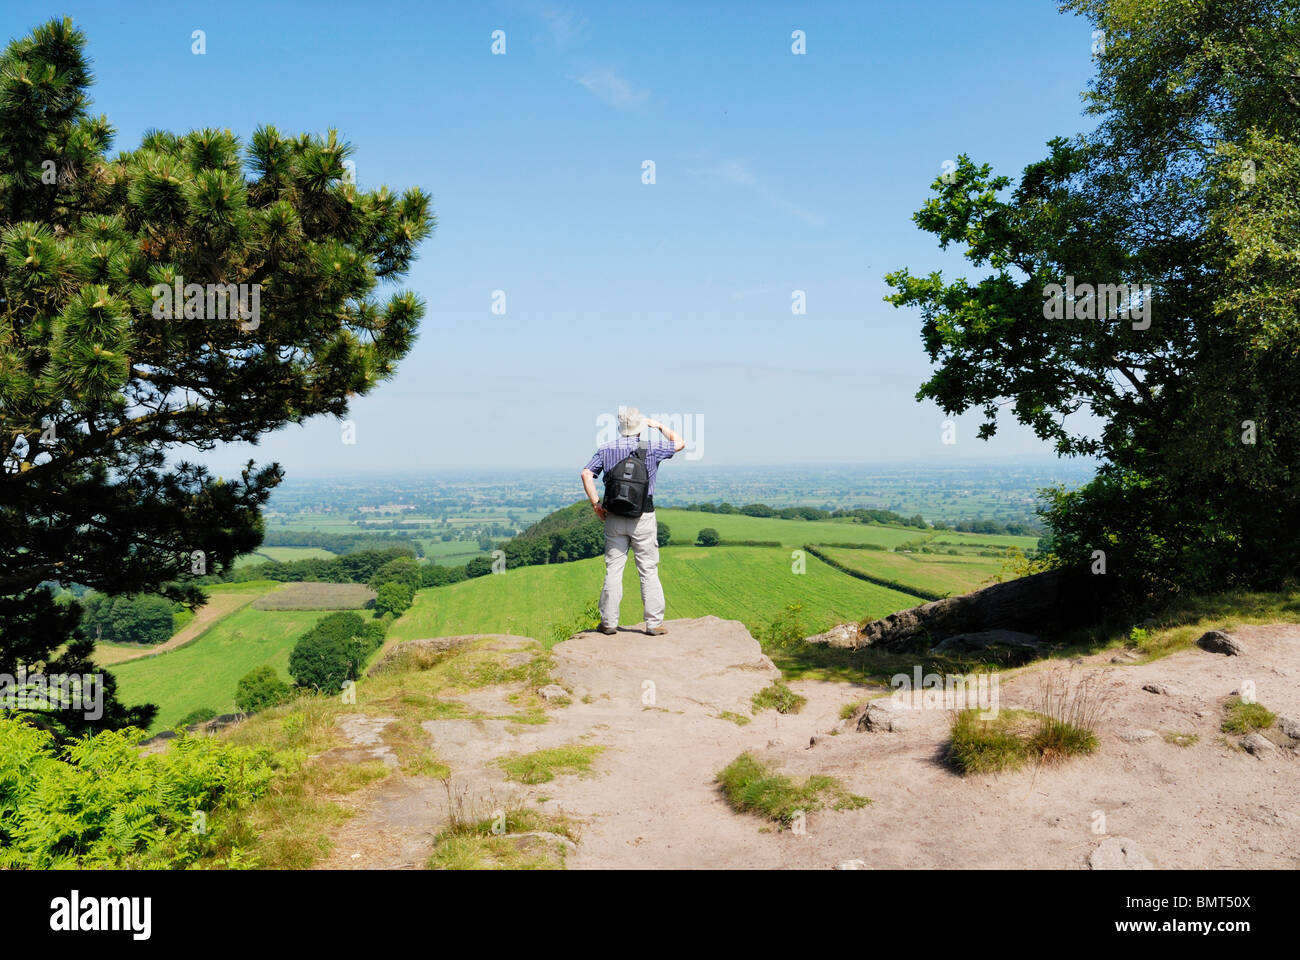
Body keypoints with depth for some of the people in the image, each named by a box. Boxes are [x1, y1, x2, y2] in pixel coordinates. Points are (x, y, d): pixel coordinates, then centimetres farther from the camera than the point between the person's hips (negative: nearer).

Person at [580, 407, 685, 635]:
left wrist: (596, 504, -2)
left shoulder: (606, 450, 4)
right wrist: (660, 426, 20)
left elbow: (586, 473, -6)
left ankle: (609, 622, 9)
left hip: (614, 517, 2)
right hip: (643, 518, -2)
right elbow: (679, 443, 12)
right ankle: (654, 623, 6)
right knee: (649, 571, 4)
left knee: (613, 569, 7)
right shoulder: (651, 449, -3)